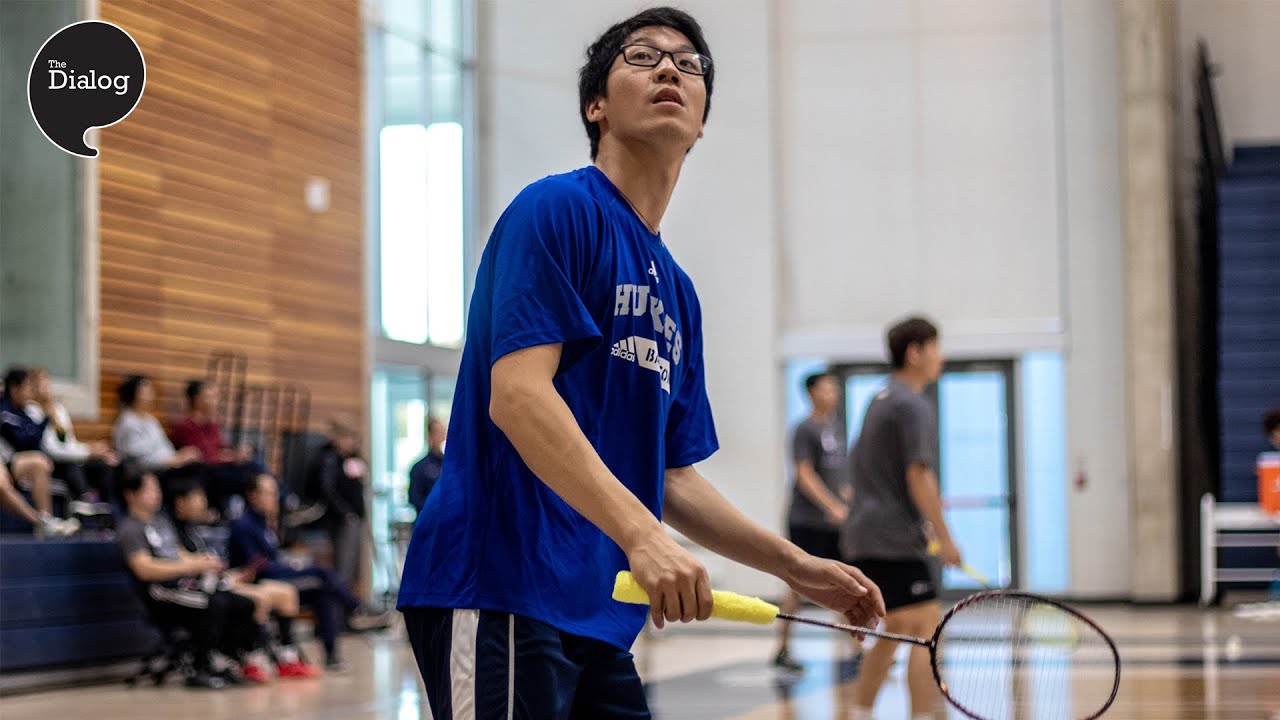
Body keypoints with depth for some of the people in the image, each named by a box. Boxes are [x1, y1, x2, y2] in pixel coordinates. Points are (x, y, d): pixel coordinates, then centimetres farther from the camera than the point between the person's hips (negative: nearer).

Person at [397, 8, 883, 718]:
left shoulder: (677, 292, 19)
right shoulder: (558, 207, -6)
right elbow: (516, 395, -18)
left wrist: (797, 566, 15)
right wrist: (641, 535, -27)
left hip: (597, 617, 9)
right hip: (498, 588, -9)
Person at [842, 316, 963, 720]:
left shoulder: (880, 400, 17)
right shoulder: (913, 406, -12)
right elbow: (918, 476, -17)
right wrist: (945, 538, -13)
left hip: (863, 535, 10)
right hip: (895, 538, -10)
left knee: (893, 632, 16)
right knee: (927, 628, -10)